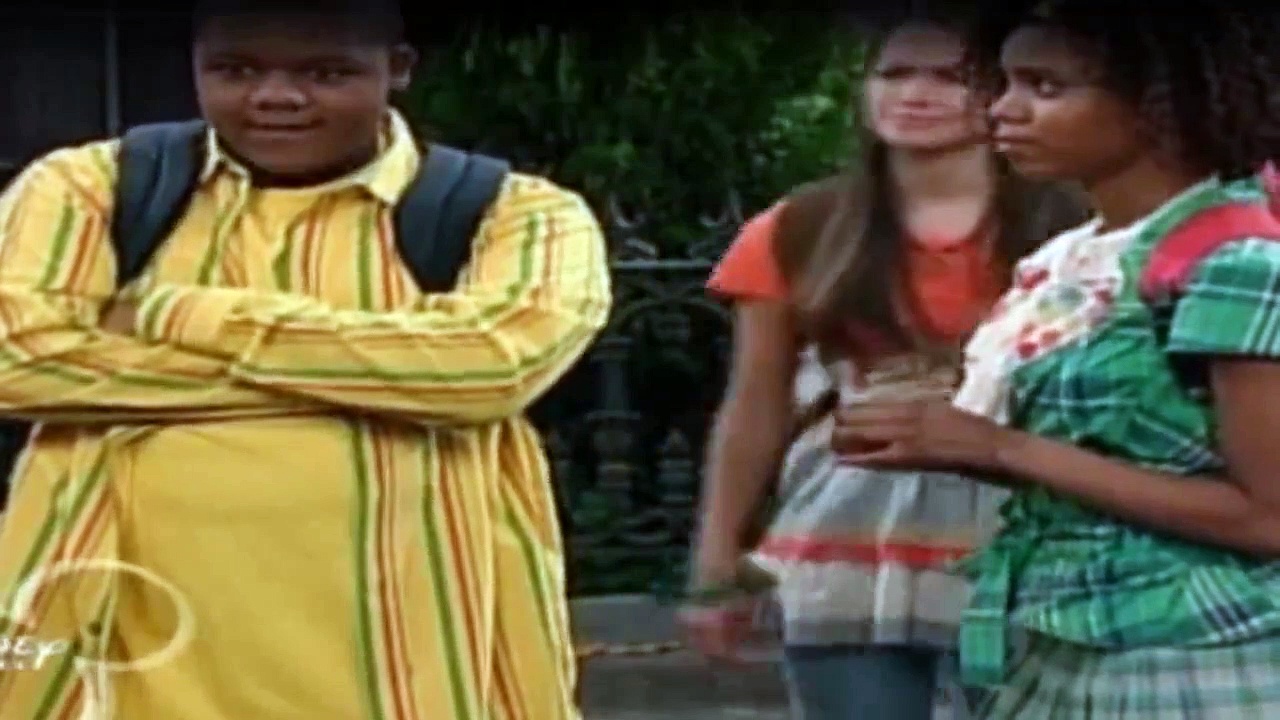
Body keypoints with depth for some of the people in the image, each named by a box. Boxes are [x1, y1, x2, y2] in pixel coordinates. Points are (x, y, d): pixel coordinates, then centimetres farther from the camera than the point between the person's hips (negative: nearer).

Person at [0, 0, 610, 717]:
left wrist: (173, 316, -9)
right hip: (141, 614, 1)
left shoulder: (515, 216, 5)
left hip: (401, 626, -1)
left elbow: (496, 359, -15)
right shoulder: (87, 186, 9)